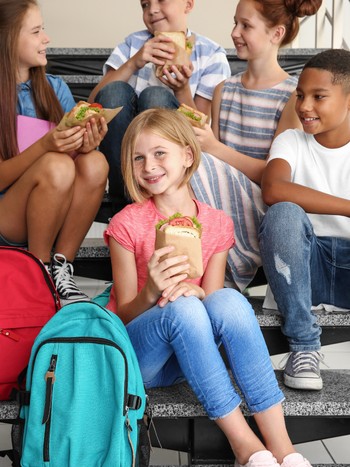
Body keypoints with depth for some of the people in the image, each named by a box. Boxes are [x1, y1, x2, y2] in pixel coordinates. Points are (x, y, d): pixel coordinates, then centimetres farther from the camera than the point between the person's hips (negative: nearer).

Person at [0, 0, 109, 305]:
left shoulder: (54, 87, 5)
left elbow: (77, 147, 4)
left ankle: (61, 270, -15)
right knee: (56, 166, -32)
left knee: (94, 163, -25)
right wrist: (45, 146, -30)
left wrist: (85, 144, -21)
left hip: (53, 215, 4)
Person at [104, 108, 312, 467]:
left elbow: (214, 304, 0)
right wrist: (151, 293, -29)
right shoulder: (128, 224, -8)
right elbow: (124, 314, -6)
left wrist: (193, 290, -24)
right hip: (134, 353, -2)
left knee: (229, 300, -29)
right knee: (182, 309, -34)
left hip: (188, 354, 3)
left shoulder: (217, 224, 0)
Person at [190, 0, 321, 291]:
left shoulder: (294, 95, -4)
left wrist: (215, 149, -22)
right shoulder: (224, 90, 13)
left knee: (198, 166, -29)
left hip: (261, 210, -5)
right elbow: (211, 149, 14)